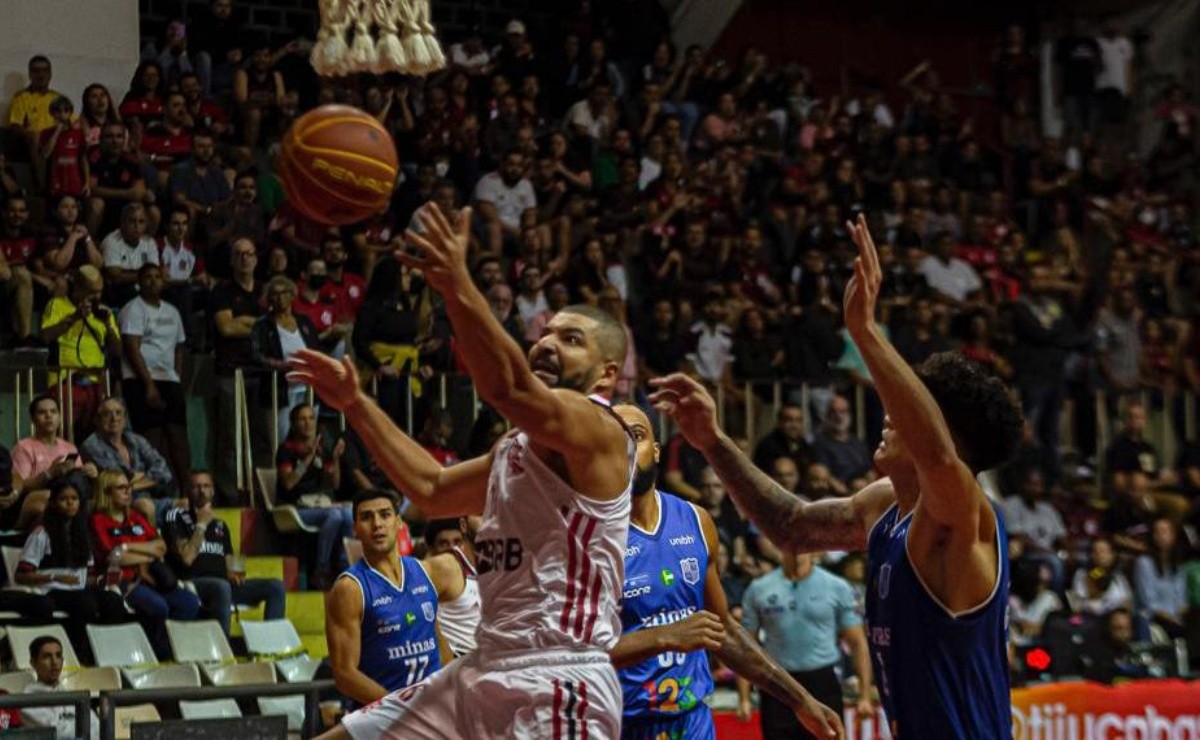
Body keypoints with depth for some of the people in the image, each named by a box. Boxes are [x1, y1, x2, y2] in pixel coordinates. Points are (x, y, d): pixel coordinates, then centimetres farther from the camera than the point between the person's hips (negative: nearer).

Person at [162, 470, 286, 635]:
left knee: (275, 586, -10)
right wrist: (201, 525, -6)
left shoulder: (220, 525, 23)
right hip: (192, 583, -7)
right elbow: (187, 559, -10)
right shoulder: (177, 518, 3)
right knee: (222, 587, -40)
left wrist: (231, 574, 0)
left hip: (223, 583, 7)